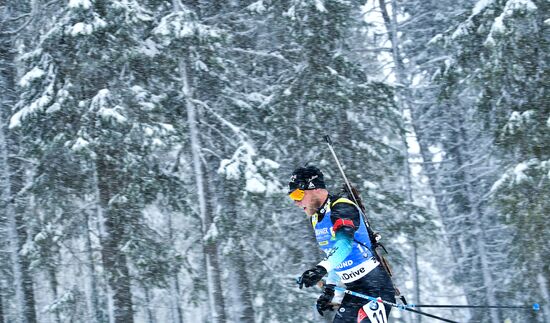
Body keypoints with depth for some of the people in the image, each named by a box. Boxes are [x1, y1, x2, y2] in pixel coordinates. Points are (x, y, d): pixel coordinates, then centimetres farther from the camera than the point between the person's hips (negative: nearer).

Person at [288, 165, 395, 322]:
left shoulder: (342, 207, -15)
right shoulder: (315, 218, 13)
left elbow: (345, 243, -33)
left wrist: (322, 269, -48)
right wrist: (329, 288, 15)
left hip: (375, 284, -9)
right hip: (353, 290, 10)